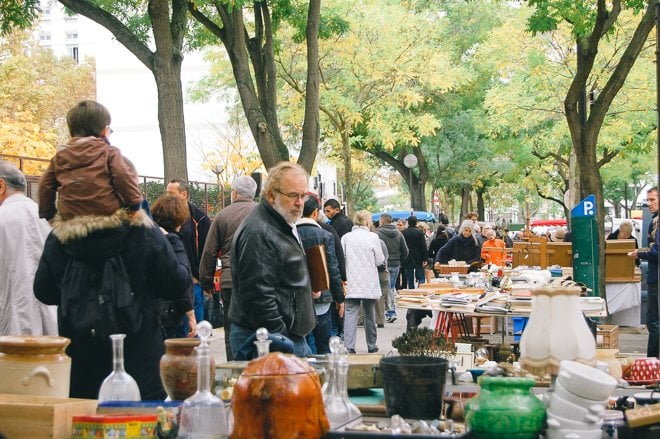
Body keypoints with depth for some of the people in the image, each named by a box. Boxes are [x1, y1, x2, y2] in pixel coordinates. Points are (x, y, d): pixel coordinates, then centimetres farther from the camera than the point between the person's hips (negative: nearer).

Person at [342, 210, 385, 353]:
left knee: (350, 313, -1)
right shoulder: (373, 237, -8)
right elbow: (380, 261, -2)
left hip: (351, 283, 1)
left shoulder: (346, 237, -2)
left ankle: (349, 346, -12)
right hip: (369, 283, -1)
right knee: (370, 315, 11)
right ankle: (371, 346, 21)